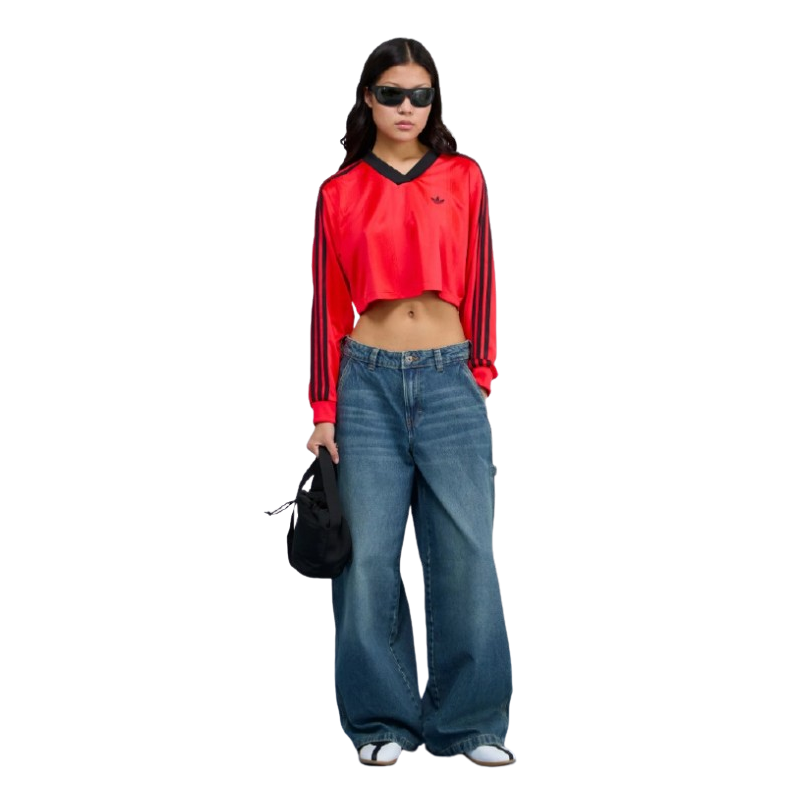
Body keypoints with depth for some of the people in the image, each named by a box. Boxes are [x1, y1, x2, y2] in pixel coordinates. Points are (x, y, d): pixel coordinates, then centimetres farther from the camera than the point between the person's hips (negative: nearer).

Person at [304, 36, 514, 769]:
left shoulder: (464, 178, 8)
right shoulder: (339, 192, 8)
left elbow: (480, 282, 10)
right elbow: (327, 303, 7)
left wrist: (481, 373, 5)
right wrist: (323, 411, 3)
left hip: (449, 380, 0)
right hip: (367, 379, 0)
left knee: (468, 553, -3)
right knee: (368, 556, 0)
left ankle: (470, 721, 9)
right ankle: (383, 719, 13)